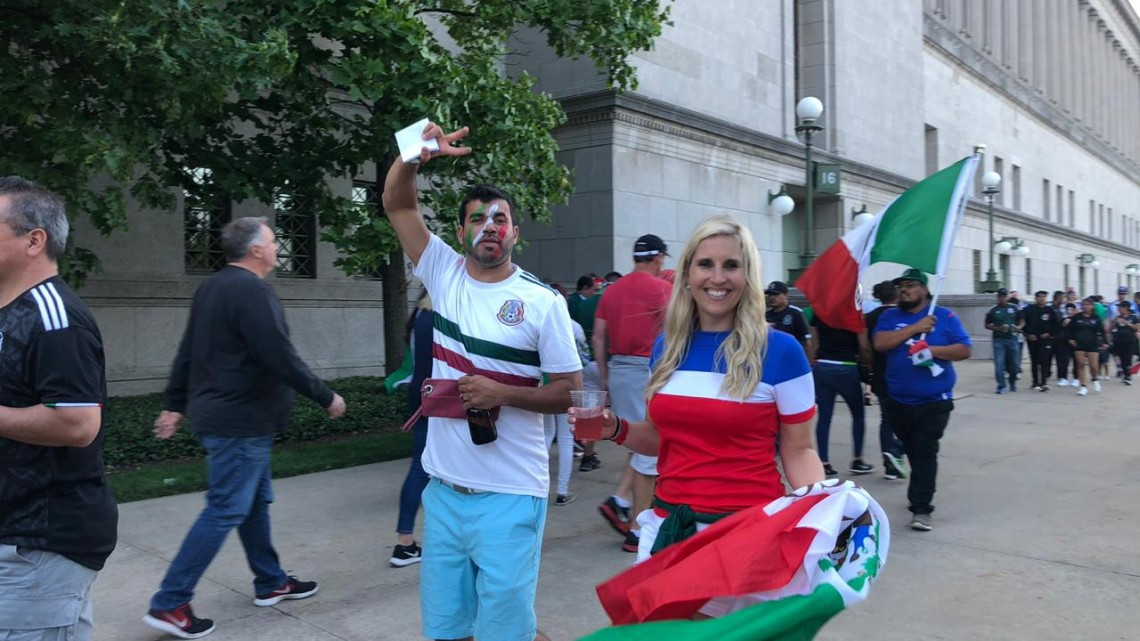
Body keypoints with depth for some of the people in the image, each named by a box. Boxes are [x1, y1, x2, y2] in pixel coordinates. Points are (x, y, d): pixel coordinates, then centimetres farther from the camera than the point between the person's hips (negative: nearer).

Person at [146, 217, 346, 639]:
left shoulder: (211, 288, 13)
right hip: (241, 421, -10)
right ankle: (169, 604, 1)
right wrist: (326, 397, -13)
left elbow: (187, 352, 16)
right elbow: (281, 358, -22)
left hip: (220, 414, 10)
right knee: (225, 511, -4)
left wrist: (175, 405, 21)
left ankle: (271, 583, 29)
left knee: (256, 501, 18)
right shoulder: (251, 291, -18)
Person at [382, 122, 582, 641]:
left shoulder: (542, 302, -8)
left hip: (508, 496, -4)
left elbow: (570, 392, -6)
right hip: (444, 489, 5)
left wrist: (502, 394, -20)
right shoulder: (444, 274, 3)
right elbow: (397, 205, 1)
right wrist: (417, 155, -18)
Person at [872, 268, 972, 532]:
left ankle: (921, 509, -8)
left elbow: (965, 350, -4)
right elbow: (879, 343, -12)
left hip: (933, 401, -3)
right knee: (913, 451, 17)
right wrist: (915, 328, -15)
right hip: (899, 400, 3)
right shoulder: (889, 317, 5)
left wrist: (933, 349, -19)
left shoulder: (945, 316, 0)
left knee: (925, 453, -9)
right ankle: (920, 494, 36)